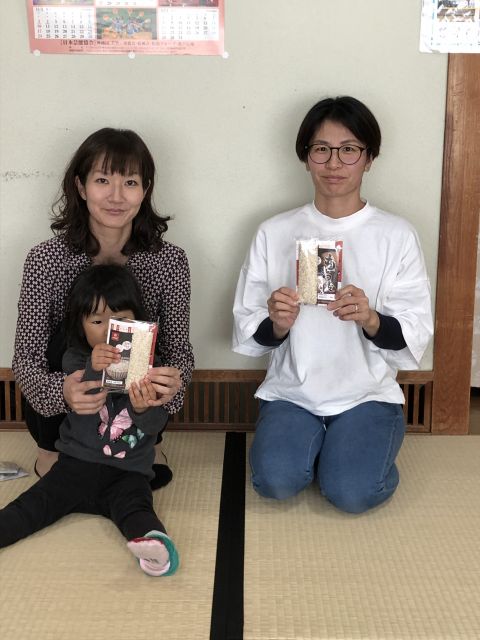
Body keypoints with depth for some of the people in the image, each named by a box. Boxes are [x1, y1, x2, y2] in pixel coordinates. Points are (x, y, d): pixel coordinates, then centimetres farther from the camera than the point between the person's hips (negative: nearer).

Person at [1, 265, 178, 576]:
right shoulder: (75, 360, 2)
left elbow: (157, 425, -7)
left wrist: (142, 410, -32)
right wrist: (92, 371, -38)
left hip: (128, 471, -3)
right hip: (78, 462, 3)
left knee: (134, 506, -29)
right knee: (36, 502, -14)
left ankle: (156, 542, -55)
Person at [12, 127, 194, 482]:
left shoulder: (170, 261, -11)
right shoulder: (46, 260, -15)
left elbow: (178, 348, -9)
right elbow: (25, 358, -16)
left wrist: (174, 380, -34)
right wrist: (61, 391, -40)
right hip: (57, 413, -1)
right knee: (71, 336, -27)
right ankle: (53, 454, -7)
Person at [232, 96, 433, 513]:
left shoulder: (397, 236, -2)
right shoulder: (274, 233, 2)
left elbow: (415, 338, -6)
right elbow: (248, 335, 2)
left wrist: (370, 319, -27)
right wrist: (277, 325, -21)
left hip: (366, 393, -1)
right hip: (291, 391, 1)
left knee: (352, 492, -22)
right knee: (276, 481, -23)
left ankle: (363, 447, 11)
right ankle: (307, 444, 10)